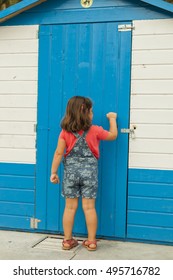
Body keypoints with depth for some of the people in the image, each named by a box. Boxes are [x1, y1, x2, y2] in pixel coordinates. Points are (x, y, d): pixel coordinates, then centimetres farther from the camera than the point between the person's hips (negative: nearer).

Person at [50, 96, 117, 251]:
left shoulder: (65, 131, -4)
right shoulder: (95, 130, -6)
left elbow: (59, 153, -6)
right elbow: (113, 135, 9)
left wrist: (54, 172, 2)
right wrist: (112, 119, 23)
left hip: (71, 171, 1)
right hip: (89, 171, -1)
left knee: (70, 207, 9)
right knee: (89, 207, 5)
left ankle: (67, 240, 18)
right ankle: (91, 241, 14)